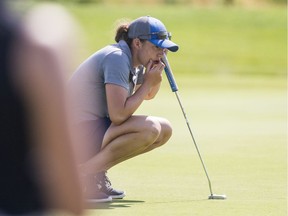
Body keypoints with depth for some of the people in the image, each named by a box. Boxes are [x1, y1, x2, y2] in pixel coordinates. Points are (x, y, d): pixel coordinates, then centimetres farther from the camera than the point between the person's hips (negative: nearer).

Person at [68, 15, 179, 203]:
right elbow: (118, 115, -25)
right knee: (150, 128, -27)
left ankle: (97, 171, 6)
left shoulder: (134, 62, 11)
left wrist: (157, 77, 8)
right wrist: (147, 83, -15)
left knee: (165, 130, 8)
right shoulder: (117, 58, -18)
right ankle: (83, 173, -20)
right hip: (78, 132, -10)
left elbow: (148, 95, 30)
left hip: (99, 128, 10)